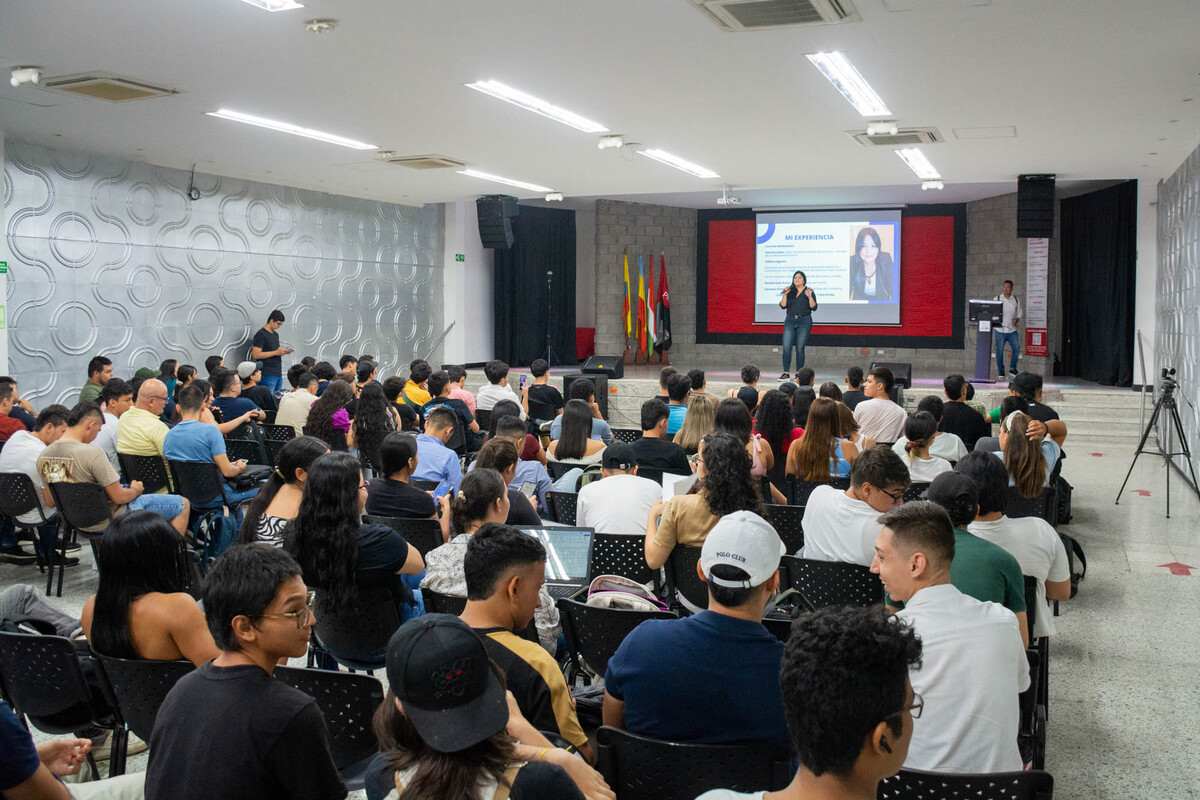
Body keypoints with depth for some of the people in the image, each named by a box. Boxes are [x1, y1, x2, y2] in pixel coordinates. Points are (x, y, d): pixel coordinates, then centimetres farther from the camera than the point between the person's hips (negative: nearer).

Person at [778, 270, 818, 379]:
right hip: (790, 321, 2)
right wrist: (785, 295, -10)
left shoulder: (809, 291, 1)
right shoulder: (790, 291, 9)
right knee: (786, 347, -7)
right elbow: (783, 306, 3)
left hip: (804, 322, -2)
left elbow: (813, 307, -6)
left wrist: (810, 296, -20)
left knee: (800, 348, -1)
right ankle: (785, 373, -3)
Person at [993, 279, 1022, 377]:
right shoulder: (996, 299, 1)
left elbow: (1018, 315, 14)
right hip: (1000, 330, -2)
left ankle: (1012, 368, 4)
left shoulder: (1016, 301, 8)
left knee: (1017, 348, -10)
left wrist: (1017, 321, -6)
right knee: (999, 351, 2)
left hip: (1012, 330, 2)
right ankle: (1000, 371, 12)